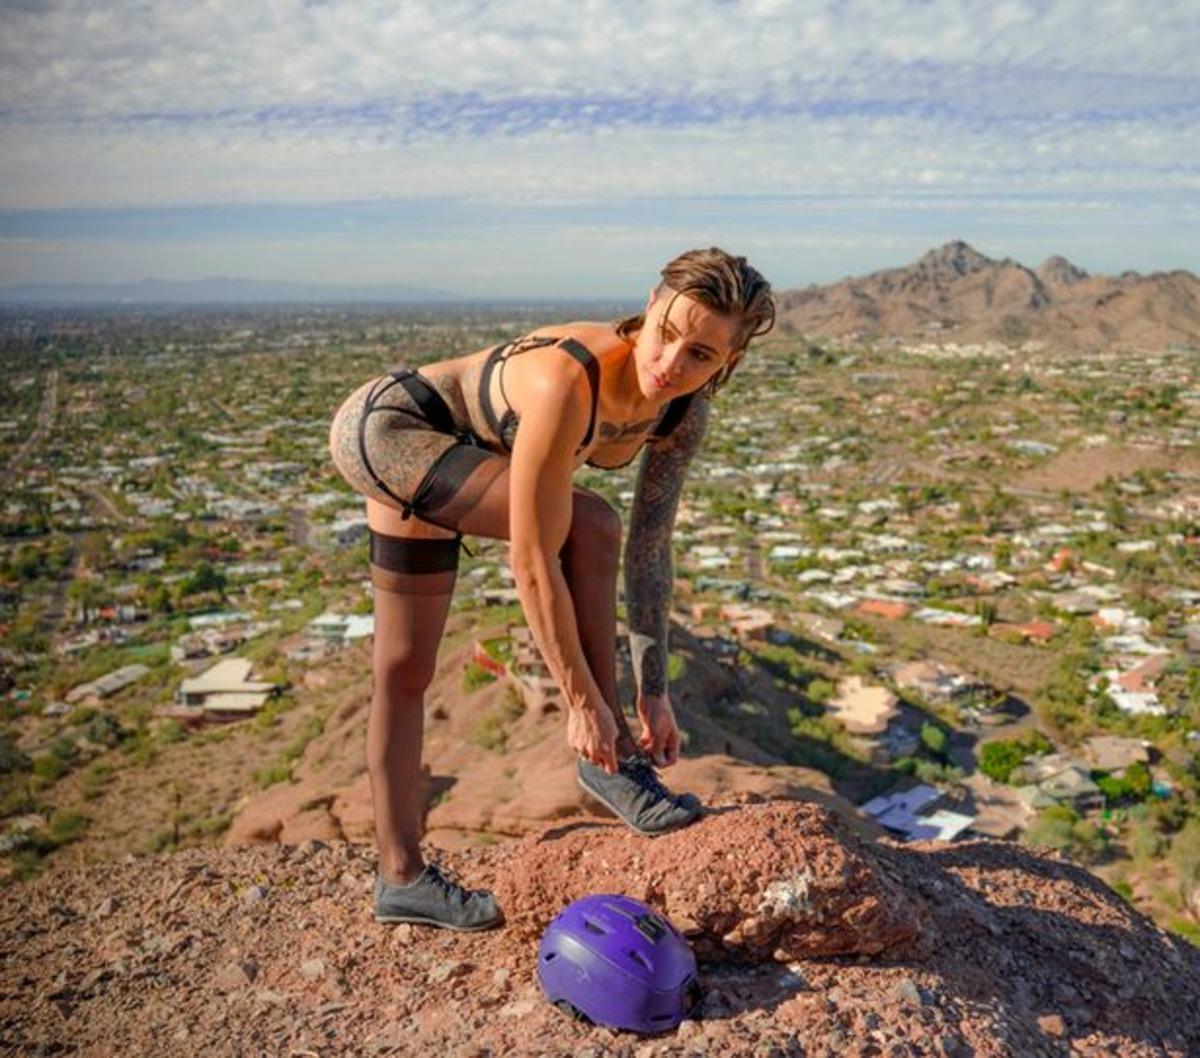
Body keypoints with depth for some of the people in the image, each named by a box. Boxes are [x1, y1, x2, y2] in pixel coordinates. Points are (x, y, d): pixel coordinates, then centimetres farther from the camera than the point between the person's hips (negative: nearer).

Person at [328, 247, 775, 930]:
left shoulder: (684, 414, -15)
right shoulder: (568, 381, -38)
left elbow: (650, 552, -7)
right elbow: (533, 562, -34)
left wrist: (655, 693, -5)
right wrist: (584, 701, -26)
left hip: (436, 455, 8)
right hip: (383, 425, -7)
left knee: (408, 669, 13)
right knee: (587, 525, -25)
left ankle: (402, 876, 26)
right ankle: (609, 759, -10)